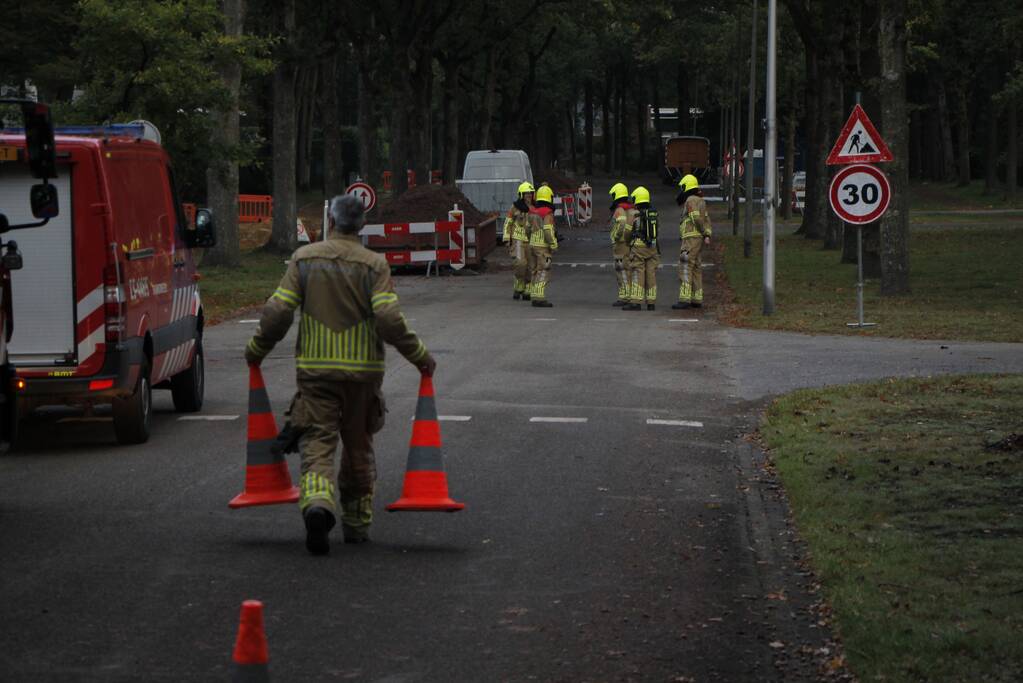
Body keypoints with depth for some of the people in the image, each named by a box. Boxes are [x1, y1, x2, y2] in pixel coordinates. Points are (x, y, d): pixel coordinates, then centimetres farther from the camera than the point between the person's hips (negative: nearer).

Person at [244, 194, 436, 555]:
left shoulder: (304, 259, 0)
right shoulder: (374, 265, -4)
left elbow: (278, 312, -4)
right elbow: (390, 319, -14)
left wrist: (256, 350, 12)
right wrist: (420, 356, -2)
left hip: (315, 368, 0)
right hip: (363, 369, 0)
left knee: (318, 444, -2)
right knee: (358, 447, 16)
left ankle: (317, 503, -30)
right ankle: (357, 522, 24)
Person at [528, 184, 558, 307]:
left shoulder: (534, 212, 9)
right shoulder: (548, 213, -16)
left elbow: (528, 229, 16)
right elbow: (548, 231, -22)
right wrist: (554, 246, -16)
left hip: (533, 245, 8)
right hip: (543, 247, -8)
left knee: (536, 272, 13)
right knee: (543, 273, -8)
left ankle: (535, 298, 14)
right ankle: (540, 299, -14)